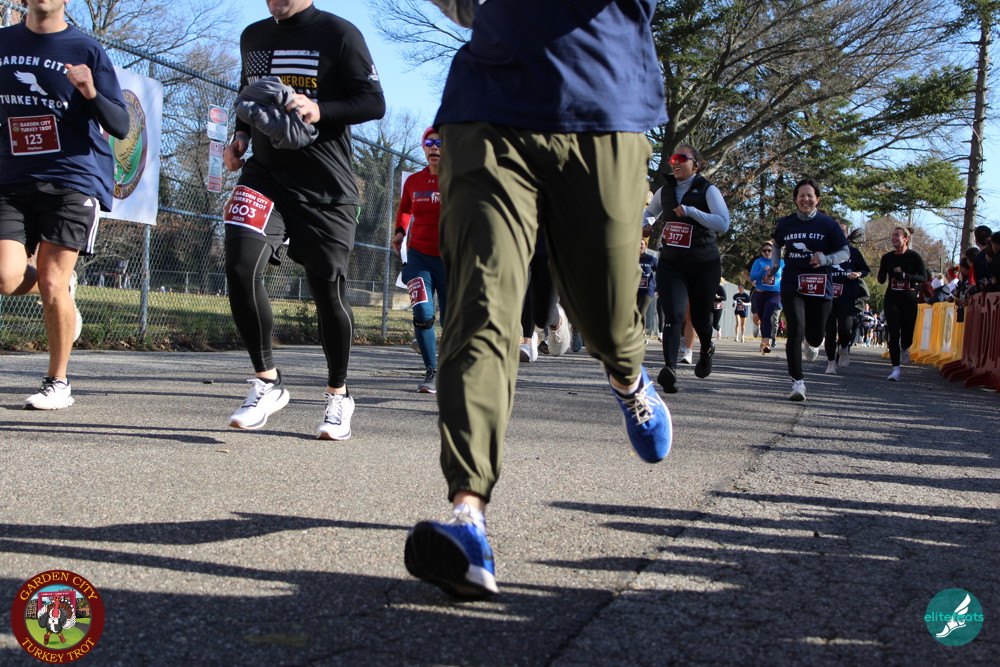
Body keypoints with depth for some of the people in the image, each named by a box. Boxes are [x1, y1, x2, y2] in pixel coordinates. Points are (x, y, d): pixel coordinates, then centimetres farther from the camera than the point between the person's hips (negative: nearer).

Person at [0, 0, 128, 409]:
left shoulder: (86, 51, 0)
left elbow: (120, 127, -5)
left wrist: (91, 94, -23)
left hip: (74, 179, -3)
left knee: (51, 284, -7)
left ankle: (58, 383, 10)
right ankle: (62, 286, 23)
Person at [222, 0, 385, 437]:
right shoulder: (252, 37, 15)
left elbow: (374, 102, -5)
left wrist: (318, 111, -21)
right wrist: (241, 136, 9)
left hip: (326, 187, -4)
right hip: (264, 174, 4)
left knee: (328, 291, -1)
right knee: (240, 265, -19)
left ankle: (338, 394, 22)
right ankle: (267, 381, -3)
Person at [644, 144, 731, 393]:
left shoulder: (707, 190, -5)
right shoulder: (665, 191, 9)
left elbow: (723, 224, -19)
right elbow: (649, 212, 28)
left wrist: (690, 211, -23)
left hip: (703, 263, -2)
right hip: (670, 263, 2)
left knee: (700, 316, 10)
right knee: (673, 315, -16)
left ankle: (706, 350, 44)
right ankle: (670, 368, -31)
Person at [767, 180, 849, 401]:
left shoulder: (828, 224, 0)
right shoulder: (785, 224, 7)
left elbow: (845, 252, 4)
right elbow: (777, 245, 27)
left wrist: (825, 259, -14)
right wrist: (774, 264, 10)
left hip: (820, 287, 0)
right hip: (792, 285, 0)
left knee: (815, 337, 5)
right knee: (795, 331, -16)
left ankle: (810, 343, 46)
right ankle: (797, 382, -11)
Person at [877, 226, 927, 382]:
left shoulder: (914, 256, -2)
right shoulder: (887, 257, 7)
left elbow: (923, 277, -7)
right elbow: (881, 279, 12)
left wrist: (904, 275, -21)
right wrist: (886, 275, -13)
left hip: (909, 298, -2)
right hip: (892, 298, 2)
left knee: (907, 335, 3)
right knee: (894, 333, -10)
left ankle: (904, 348, 41)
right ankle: (896, 369, -10)